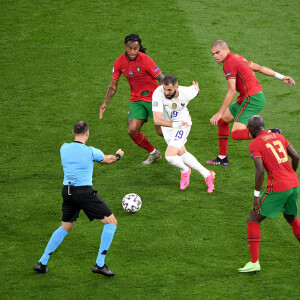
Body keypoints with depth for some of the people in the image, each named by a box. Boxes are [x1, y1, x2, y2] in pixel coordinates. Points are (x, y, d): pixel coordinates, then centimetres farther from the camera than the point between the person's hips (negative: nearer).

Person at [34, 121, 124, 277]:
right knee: (111, 222, 5)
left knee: (65, 227, 23)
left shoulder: (64, 148, 4)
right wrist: (118, 155, 34)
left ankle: (42, 263, 22)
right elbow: (108, 159, 10)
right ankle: (99, 264, 1)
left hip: (67, 191, 6)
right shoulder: (91, 151, -10)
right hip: (85, 192, -6)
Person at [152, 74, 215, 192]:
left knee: (170, 156, -18)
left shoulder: (187, 93, -28)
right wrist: (174, 124, -49)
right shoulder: (158, 94, -32)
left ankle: (185, 171, 15)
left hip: (183, 123, -3)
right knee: (182, 154, 15)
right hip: (167, 124, 3)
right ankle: (207, 175, 34)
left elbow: (196, 89, 0)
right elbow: (157, 120, -36)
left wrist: (196, 87, 24)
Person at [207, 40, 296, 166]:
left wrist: (219, 113, -15)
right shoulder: (237, 58, 16)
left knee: (236, 134, -20)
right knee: (222, 120, 20)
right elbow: (260, 68, 22)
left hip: (251, 100, -11)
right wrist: (281, 77, 28)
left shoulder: (229, 63, -14)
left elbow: (231, 92, -18)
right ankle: (222, 158, 26)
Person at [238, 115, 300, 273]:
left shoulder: (254, 144, -6)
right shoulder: (278, 136, 12)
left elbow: (260, 171, -16)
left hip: (277, 189, -7)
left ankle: (254, 263, -2)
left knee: (253, 220, 4)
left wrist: (256, 195, -10)